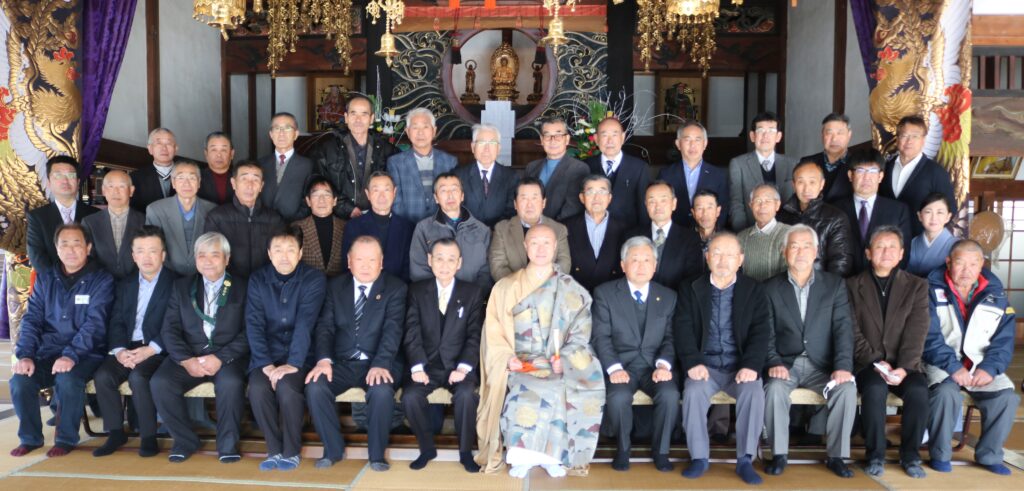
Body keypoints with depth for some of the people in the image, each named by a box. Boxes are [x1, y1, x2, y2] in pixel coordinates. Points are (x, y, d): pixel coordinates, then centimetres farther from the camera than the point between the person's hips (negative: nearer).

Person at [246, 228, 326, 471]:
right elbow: (253, 325, -6)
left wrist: (293, 363, -27)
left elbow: (304, 324, -17)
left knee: (286, 387, -30)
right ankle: (274, 450, -5)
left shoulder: (314, 279, -6)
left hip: (299, 354, -2)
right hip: (266, 353, 2)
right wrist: (266, 364, -18)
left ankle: (291, 451, -8)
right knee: (258, 389, -26)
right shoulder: (257, 279, 2)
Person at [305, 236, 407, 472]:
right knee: (315, 387, -25)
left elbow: (392, 330, -12)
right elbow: (325, 326, 3)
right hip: (341, 363, 3)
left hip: (379, 364, -3)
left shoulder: (395, 288, 0)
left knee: (382, 391, -33)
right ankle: (333, 449, -2)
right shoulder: (335, 286, 11)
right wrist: (324, 360, -15)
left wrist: (380, 365, -27)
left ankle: (377, 454, -9)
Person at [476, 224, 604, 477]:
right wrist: (507, 357, -10)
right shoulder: (505, 287, 13)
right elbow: (494, 332, 7)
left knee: (556, 392, -31)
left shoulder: (572, 290, 12)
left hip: (559, 366, 0)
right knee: (524, 394, -31)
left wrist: (564, 358, -13)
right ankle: (521, 456, -14)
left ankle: (554, 455, -13)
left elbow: (580, 333, 4)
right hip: (519, 365, 0)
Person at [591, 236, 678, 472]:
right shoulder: (605, 293, 2)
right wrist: (614, 368, -19)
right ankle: (622, 449, -2)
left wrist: (663, 364, -14)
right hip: (620, 365, -2)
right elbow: (601, 337, -5)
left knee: (670, 394, -28)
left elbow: (670, 337, 5)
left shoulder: (668, 297, 11)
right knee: (618, 396, -31)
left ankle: (660, 449, -2)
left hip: (654, 365, 2)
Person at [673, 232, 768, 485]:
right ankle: (699, 457, -12)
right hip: (705, 364, 0)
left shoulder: (754, 290, 7)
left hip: (740, 365, 0)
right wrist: (693, 362, -18)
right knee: (693, 392, -29)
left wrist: (751, 365, -18)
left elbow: (761, 331, -2)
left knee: (754, 393, -28)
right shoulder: (690, 289, 7)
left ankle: (745, 460, -15)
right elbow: (682, 328, -3)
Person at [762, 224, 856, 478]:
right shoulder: (770, 288, 5)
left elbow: (843, 329, -2)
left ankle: (836, 456, -9)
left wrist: (843, 367, -16)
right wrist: (774, 363, -18)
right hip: (786, 364, -1)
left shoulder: (835, 284, 7)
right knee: (775, 388, -31)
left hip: (822, 365, 1)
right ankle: (779, 454, -14)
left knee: (847, 389, -27)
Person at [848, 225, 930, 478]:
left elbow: (916, 333, -4)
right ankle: (875, 454, -14)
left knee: (918, 390, -29)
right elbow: (854, 333, -2)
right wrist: (877, 362, -15)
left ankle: (910, 455, -7)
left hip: (904, 364, 1)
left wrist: (903, 367, -17)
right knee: (875, 389, -32)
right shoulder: (853, 285, 5)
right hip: (867, 363, -1)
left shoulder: (917, 286, 7)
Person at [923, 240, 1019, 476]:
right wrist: (953, 367, -21)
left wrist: (990, 367, -12)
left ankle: (989, 455, 4)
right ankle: (940, 454, -9)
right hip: (942, 363, -4)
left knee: (1007, 397, -20)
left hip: (981, 365, 4)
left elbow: (1004, 338, 3)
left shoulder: (995, 292, 6)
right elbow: (929, 337, -11)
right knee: (946, 393, -31)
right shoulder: (932, 289, -5)